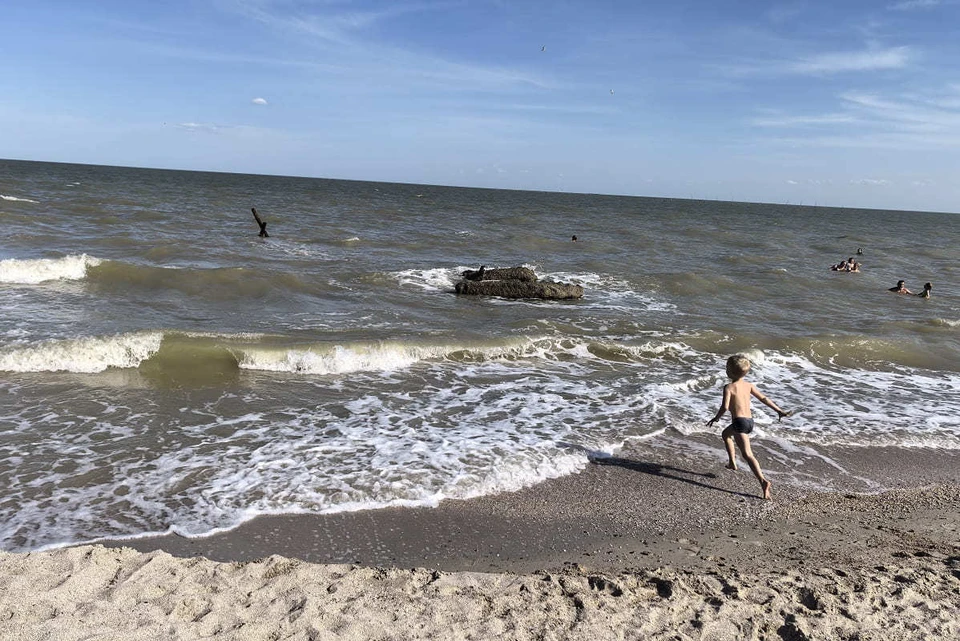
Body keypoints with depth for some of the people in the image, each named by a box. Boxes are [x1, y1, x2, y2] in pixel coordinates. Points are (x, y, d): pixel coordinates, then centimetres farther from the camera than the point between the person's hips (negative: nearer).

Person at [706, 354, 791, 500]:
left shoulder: (728, 387, -8)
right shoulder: (749, 385, 11)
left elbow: (725, 407, -19)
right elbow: (764, 398, 14)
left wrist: (716, 418, -3)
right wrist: (779, 411, 22)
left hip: (740, 422, -8)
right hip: (750, 421, 8)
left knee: (747, 454, -11)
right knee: (725, 434, 31)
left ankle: (763, 481, -23)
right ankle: (732, 463, 33)